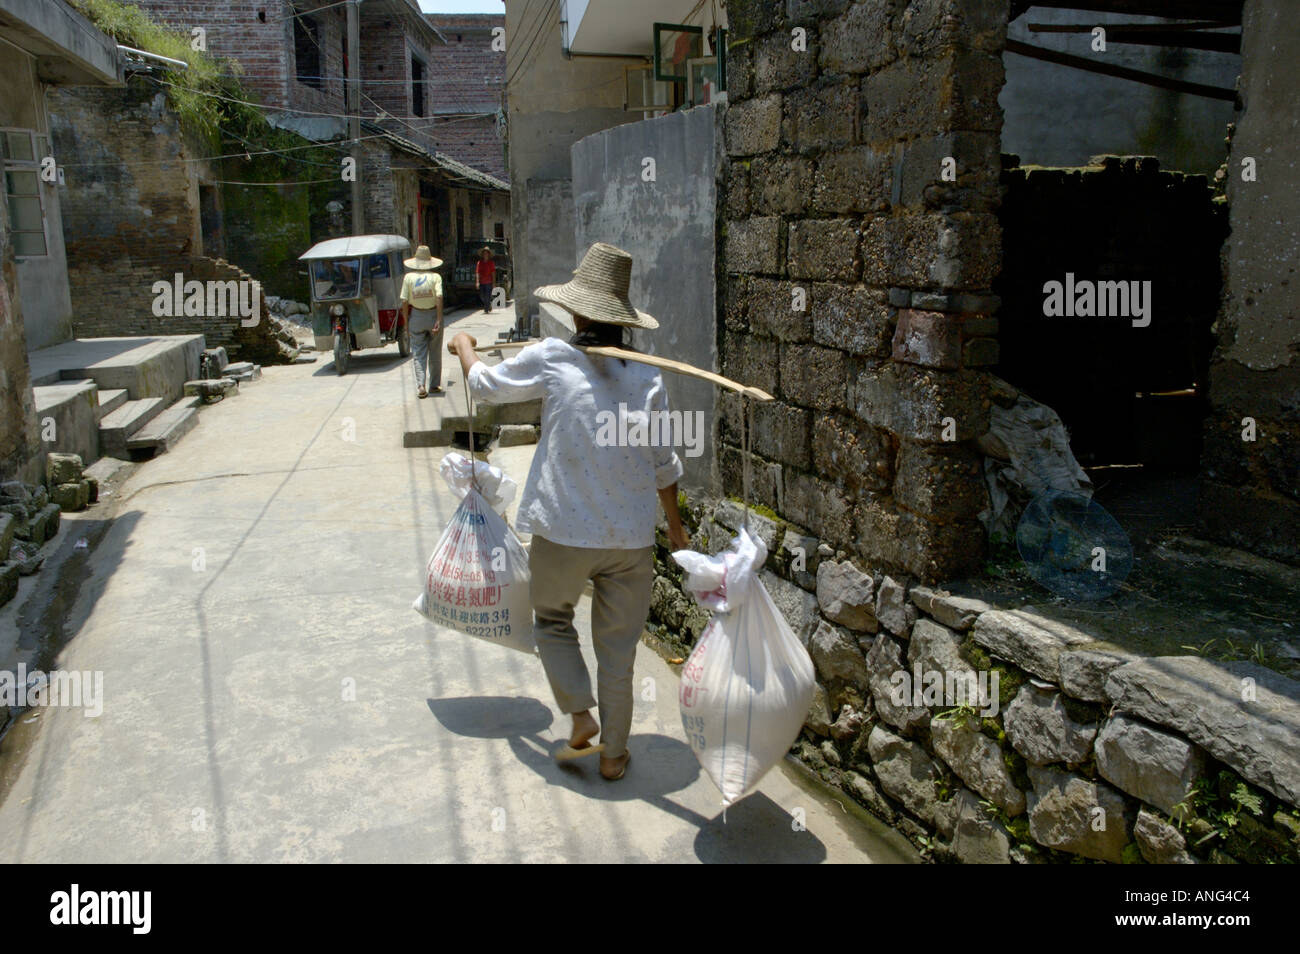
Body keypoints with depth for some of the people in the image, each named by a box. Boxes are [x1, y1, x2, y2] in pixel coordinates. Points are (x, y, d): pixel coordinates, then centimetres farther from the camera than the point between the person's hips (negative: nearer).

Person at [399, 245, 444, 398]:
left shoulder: (409, 277, -4)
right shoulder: (435, 276, -7)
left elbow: (404, 302, -5)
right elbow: (439, 298, -17)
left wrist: (406, 322, 3)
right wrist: (439, 320, -16)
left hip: (416, 316, 0)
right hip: (433, 315, 0)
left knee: (418, 354, 6)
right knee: (435, 353, 13)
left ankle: (420, 386, -5)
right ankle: (435, 385, 20)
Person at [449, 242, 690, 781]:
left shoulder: (551, 359, -8)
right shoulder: (647, 379, 0)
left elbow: (485, 386, 9)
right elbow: (664, 466, 8)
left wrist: (464, 348, 29)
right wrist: (675, 526, 22)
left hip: (563, 533, -2)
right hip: (631, 537, 3)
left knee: (552, 619, 24)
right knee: (617, 648, 14)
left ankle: (581, 717, 11)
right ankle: (613, 752, 25)